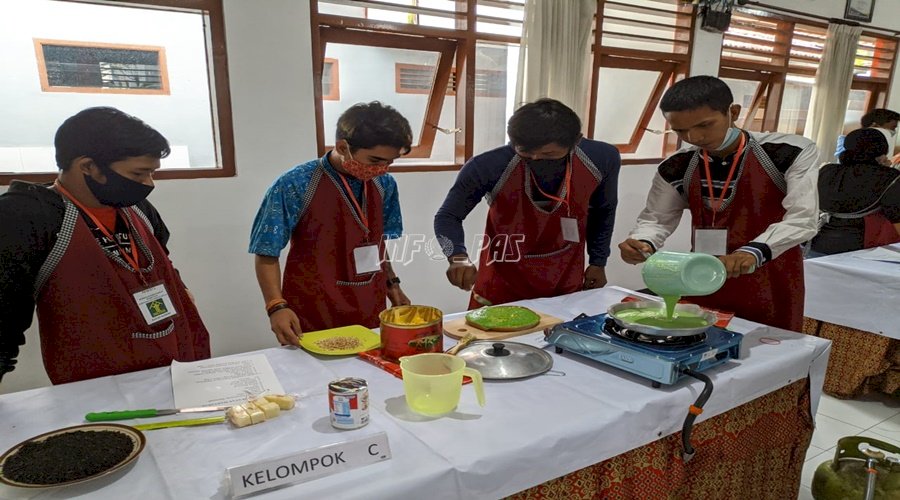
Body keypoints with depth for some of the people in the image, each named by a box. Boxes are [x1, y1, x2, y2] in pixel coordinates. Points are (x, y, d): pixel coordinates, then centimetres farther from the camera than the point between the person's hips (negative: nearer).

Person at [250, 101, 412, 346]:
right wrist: (277, 306, -21)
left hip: (370, 314, 5)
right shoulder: (295, 186, -17)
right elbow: (267, 254, -11)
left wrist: (391, 283, 12)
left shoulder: (384, 185, -1)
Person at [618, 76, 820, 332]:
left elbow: (801, 219, -18)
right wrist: (642, 243, -20)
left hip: (770, 286, -2)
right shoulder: (676, 168, -3)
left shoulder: (791, 153, -11)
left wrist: (752, 252, -36)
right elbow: (656, 219, 3)